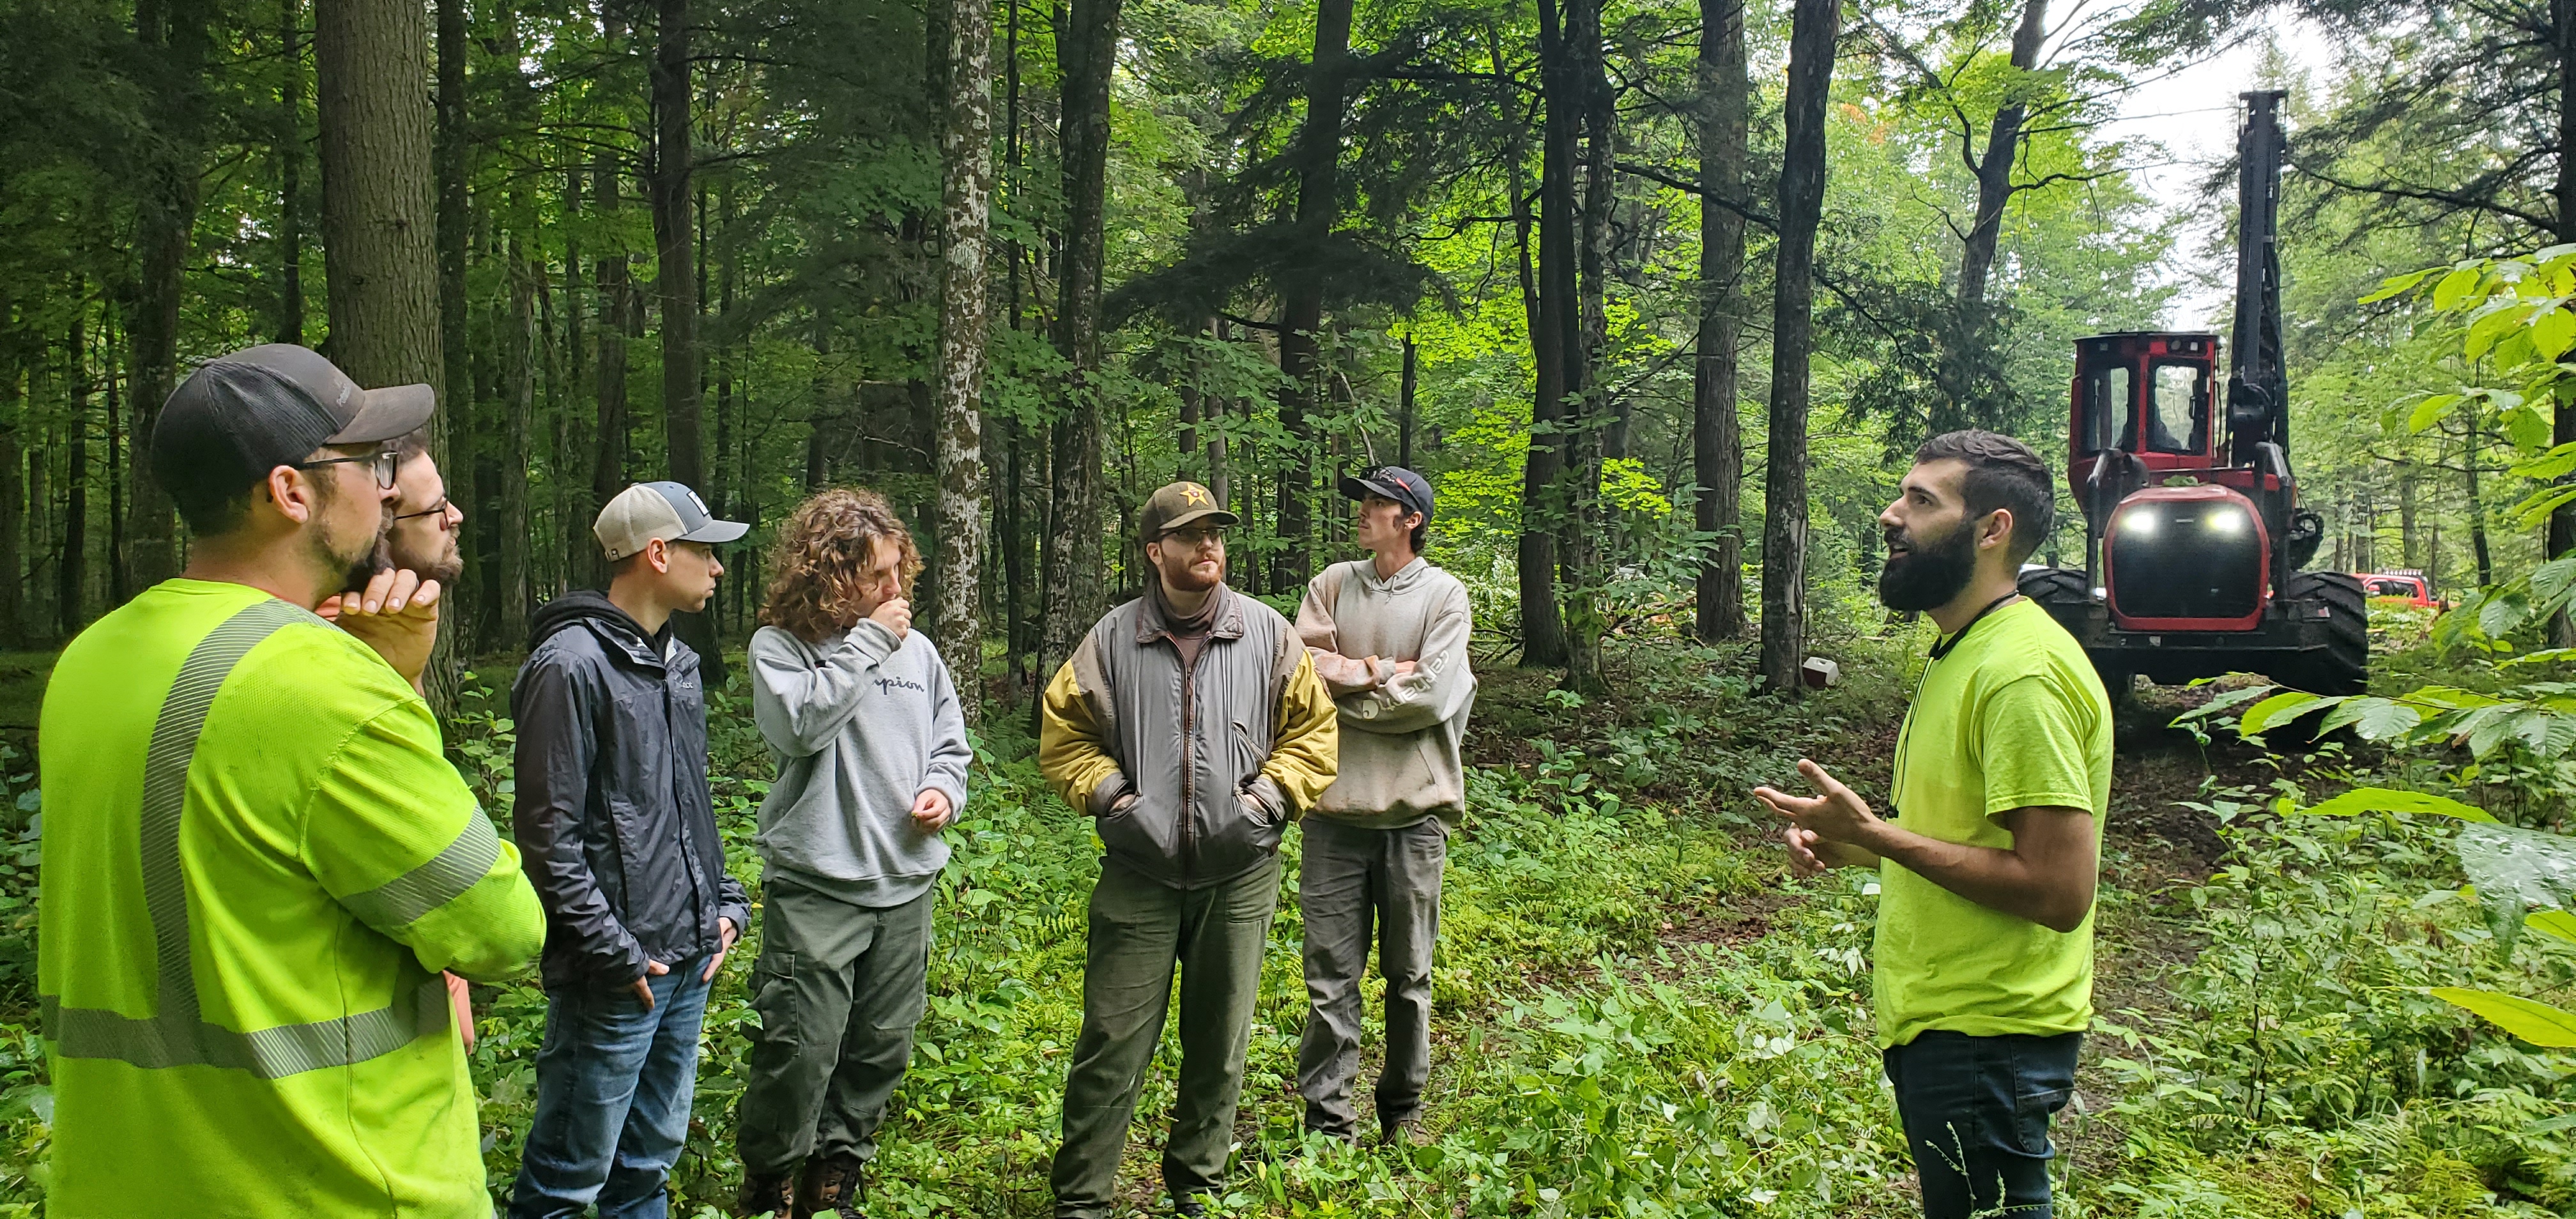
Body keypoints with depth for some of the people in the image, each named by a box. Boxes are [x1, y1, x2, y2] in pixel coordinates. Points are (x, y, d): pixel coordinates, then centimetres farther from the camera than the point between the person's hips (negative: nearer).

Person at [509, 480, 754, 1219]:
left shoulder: (678, 661, 12)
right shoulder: (572, 665, -15)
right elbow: (547, 834, -17)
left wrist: (725, 900, 12)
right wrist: (613, 954, -16)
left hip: (689, 962, 9)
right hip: (617, 977, -8)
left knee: (652, 1156, 19)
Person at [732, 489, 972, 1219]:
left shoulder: (915, 648, 10)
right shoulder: (779, 646, -3)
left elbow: (951, 742, 19)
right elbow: (799, 724, -20)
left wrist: (944, 790, -2)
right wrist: (867, 644, -15)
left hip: (908, 881, 5)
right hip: (817, 883, -5)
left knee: (881, 1047, 12)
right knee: (800, 1047, -5)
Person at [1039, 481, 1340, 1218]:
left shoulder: (1268, 634, 1)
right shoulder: (1113, 639, 0)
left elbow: (1313, 731, 6)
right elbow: (1063, 731, 7)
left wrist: (1268, 796, -5)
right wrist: (1108, 792, -5)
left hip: (1240, 877, 1)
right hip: (1139, 875, -1)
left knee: (1219, 1044, 12)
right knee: (1113, 1045, 0)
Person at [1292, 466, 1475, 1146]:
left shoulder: (1444, 595, -1)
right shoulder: (1334, 584, 9)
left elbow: (1432, 696, -12)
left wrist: (1344, 682, -6)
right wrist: (1382, 672, -11)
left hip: (1414, 809, -1)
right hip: (1337, 806, 2)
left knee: (1409, 972, 11)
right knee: (1331, 972, 2)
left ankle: (1404, 1109, 26)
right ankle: (1327, 1123, 10)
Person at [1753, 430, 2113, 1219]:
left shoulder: (2022, 672, -21)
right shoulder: (1965, 653, 12)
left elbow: (2058, 889, -26)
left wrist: (1872, 833, -22)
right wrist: (1854, 846, 5)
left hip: (1984, 1039, -10)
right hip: (1940, 1017, 10)